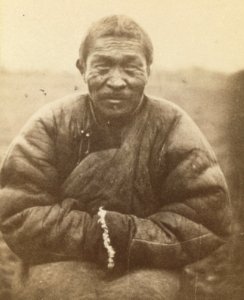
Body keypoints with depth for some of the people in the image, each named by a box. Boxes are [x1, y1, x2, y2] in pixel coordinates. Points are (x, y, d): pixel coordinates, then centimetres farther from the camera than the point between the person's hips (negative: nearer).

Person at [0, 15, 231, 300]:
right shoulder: (51, 124, -6)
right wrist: (97, 235, -21)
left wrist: (130, 238, -20)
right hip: (62, 264, 0)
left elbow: (207, 219, -7)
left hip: (146, 268, 0)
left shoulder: (172, 127, -6)